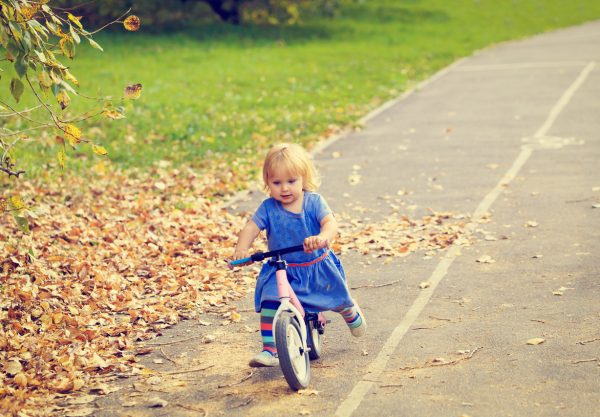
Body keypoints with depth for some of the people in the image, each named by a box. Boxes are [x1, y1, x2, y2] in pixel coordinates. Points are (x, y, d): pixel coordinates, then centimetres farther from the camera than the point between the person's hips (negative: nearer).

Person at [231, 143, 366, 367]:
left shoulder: (314, 202, -14)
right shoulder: (268, 208, -12)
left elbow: (330, 222, -28)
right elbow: (251, 227, -21)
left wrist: (322, 237, -53)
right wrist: (241, 250, -42)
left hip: (318, 267, 0)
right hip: (281, 270, 0)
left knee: (338, 298, 17)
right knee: (269, 304, -22)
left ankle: (352, 313, 54)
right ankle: (269, 350, -19)